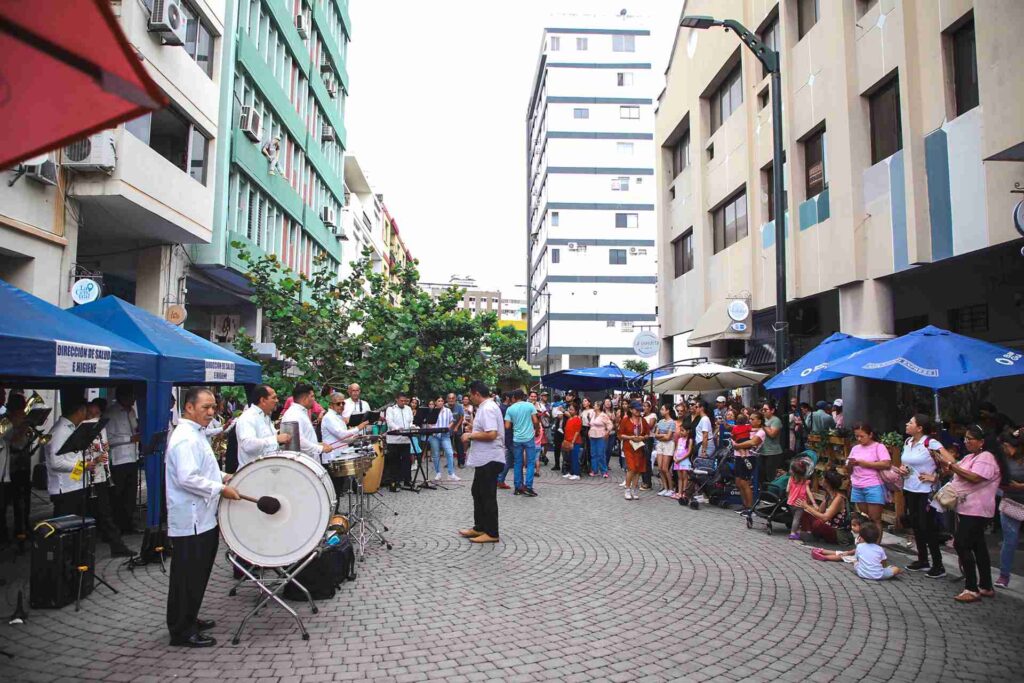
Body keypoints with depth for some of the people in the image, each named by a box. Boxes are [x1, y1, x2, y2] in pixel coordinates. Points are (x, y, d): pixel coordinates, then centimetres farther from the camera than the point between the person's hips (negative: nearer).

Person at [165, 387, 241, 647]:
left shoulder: (196, 434, 14)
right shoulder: (185, 438, -20)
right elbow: (187, 479, -28)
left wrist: (223, 477, 11)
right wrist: (221, 489, -21)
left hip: (202, 518, 10)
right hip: (191, 521, -10)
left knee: (198, 575, 21)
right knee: (187, 578, 2)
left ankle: (189, 620, 34)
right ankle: (182, 631, 13)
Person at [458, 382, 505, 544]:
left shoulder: (487, 409, -19)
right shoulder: (487, 407, 13)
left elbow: (491, 434, -29)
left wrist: (470, 436, -18)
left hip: (489, 460, -11)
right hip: (484, 459, 11)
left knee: (488, 496, -2)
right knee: (478, 493, 18)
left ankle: (492, 533, 7)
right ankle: (479, 527, 28)